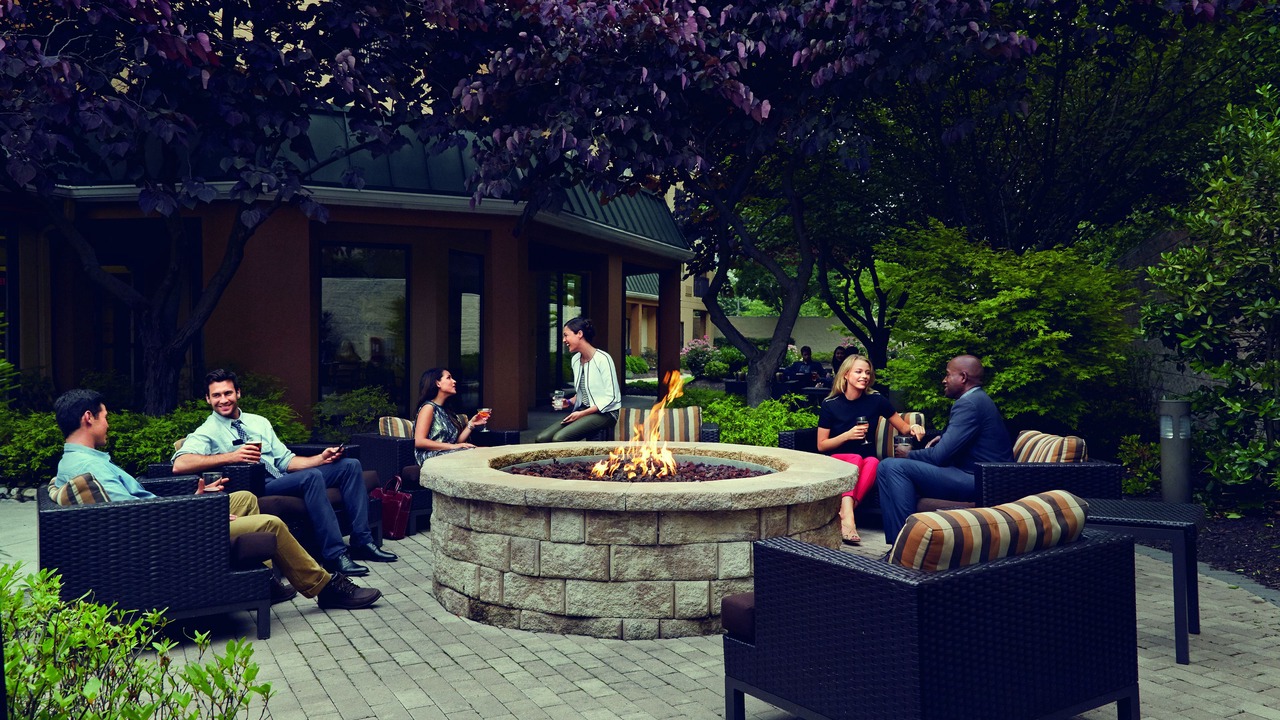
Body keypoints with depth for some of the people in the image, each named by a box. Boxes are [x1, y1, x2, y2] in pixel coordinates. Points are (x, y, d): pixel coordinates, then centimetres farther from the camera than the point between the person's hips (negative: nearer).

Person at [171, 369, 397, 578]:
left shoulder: (259, 422, 21)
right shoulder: (207, 432, 0)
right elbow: (179, 464, -19)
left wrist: (321, 458, 1)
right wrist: (231, 457, -27)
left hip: (281, 477, 7)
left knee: (350, 465, -3)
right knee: (311, 476, -34)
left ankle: (362, 541, -8)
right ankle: (335, 555, -32)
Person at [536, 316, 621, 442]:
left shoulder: (602, 359, -12)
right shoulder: (575, 360, 13)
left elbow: (611, 397, -14)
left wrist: (583, 413, -17)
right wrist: (569, 402, 3)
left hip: (604, 413, -8)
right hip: (582, 411, 8)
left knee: (559, 438, -28)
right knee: (542, 438, -14)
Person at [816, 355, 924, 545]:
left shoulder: (876, 400, -1)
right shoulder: (830, 404, -4)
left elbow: (903, 428, 8)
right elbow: (821, 445, 0)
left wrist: (913, 428, -15)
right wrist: (847, 435, -16)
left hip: (866, 462, 1)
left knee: (873, 462, -34)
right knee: (856, 458, -35)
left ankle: (844, 514, -43)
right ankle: (847, 515, -52)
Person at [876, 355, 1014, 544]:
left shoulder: (969, 404, -15)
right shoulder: (978, 399, 18)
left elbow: (939, 456, -19)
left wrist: (907, 455, 0)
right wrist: (943, 438, 14)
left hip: (975, 482, -11)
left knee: (894, 467, -21)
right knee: (887, 467, 11)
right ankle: (896, 540, 4)